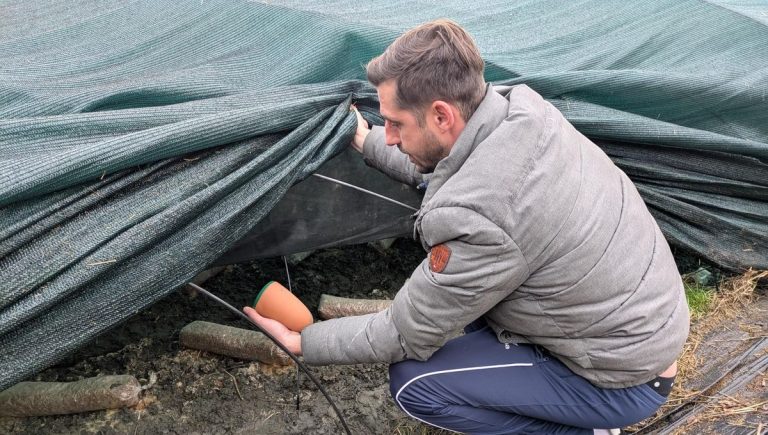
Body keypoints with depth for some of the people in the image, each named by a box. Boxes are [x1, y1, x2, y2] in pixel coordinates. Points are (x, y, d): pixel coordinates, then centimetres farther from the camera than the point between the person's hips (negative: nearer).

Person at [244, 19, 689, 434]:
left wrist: (302, 342, -5)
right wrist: (365, 142, 17)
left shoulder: (476, 220, -34)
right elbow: (435, 168, 11)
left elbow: (406, 335, -17)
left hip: (623, 380, -8)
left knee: (412, 382, -7)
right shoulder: (521, 107, -11)